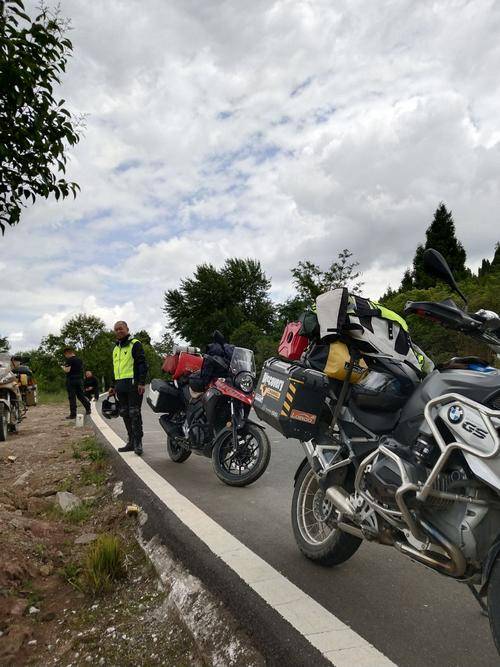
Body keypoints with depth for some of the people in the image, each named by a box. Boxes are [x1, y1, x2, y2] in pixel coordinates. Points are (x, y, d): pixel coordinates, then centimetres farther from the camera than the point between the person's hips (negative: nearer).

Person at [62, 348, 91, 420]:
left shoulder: (70, 360, -11)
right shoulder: (80, 360, 12)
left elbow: (67, 370, -17)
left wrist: (63, 367, 2)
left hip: (71, 380, -7)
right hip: (80, 379, 7)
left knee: (72, 397, -2)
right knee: (80, 395, 16)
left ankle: (73, 414, -1)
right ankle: (88, 409, 9)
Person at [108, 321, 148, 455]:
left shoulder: (135, 344, -3)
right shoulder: (116, 348, 21)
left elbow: (143, 364, -10)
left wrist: (142, 382, -18)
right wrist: (113, 386, 23)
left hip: (133, 384, -8)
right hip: (121, 386, 8)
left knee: (134, 414, -7)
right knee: (125, 414, 9)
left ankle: (138, 442, -2)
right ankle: (131, 442, 16)